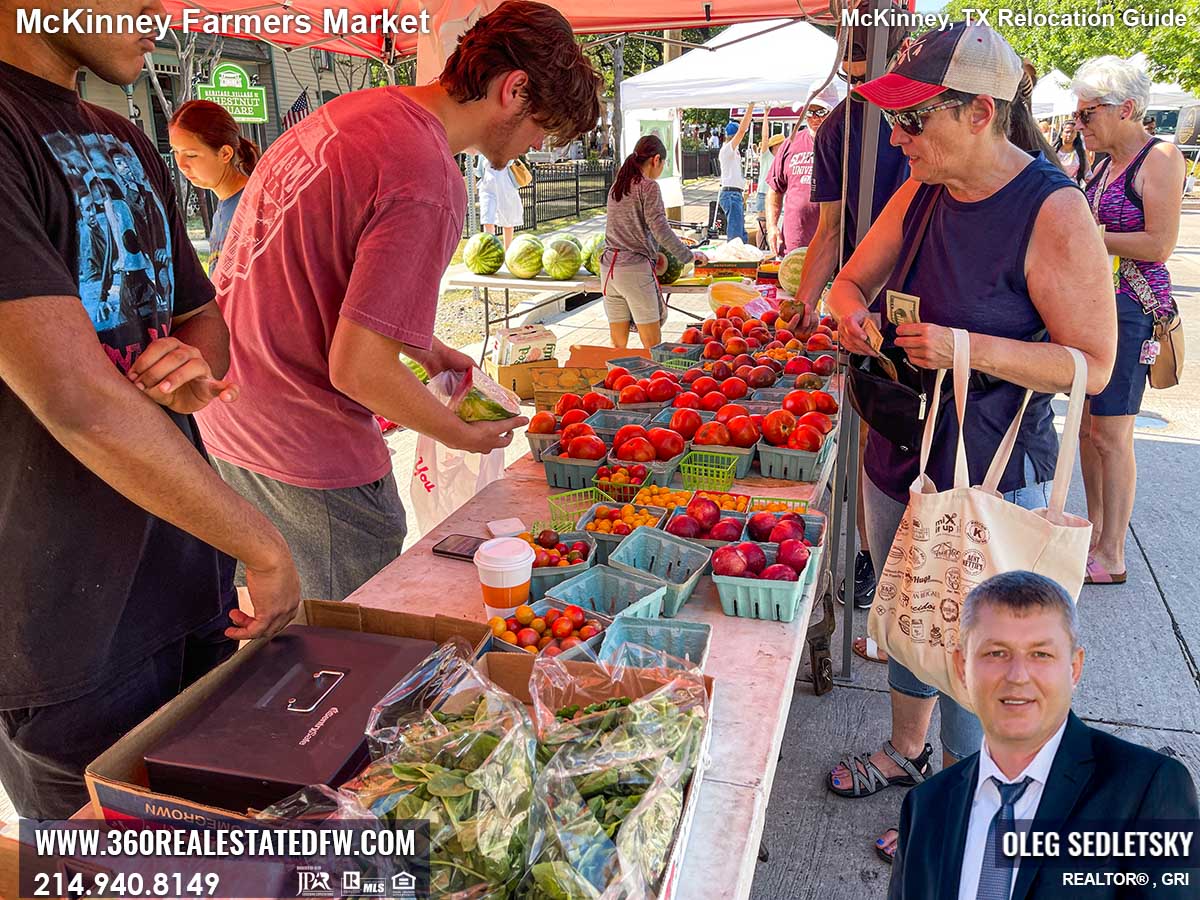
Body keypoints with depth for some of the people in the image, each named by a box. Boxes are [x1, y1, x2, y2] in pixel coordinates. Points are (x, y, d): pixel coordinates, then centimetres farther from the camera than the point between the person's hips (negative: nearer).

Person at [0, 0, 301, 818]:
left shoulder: (130, 149, 11)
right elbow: (79, 400, -26)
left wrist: (195, 370, -8)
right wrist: (266, 549, -17)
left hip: (194, 588, 8)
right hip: (75, 635, -7)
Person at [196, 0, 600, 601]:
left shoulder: (351, 108, 6)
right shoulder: (428, 182, -24)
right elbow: (357, 369, -25)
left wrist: (424, 349, 16)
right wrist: (464, 436, -9)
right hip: (312, 458, -9)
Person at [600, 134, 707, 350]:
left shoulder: (616, 186, 16)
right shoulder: (648, 187, -5)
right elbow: (660, 229, -11)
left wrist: (652, 252, 27)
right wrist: (689, 255, -1)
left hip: (609, 267, 7)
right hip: (636, 268, -7)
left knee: (618, 345, 9)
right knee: (653, 346, -3)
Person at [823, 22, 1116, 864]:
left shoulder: (1054, 212, -19)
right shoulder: (921, 192, 1)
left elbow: (1094, 363, -18)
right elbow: (853, 278, 13)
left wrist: (968, 349, -30)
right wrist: (851, 308, -11)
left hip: (990, 479, -7)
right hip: (898, 456, 7)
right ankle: (908, 750, 47)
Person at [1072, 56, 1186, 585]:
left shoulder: (1160, 158, -10)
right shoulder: (1107, 162, 14)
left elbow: (1159, 245, -18)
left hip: (1132, 309, -8)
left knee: (1111, 436, -4)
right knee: (1086, 427, 11)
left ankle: (1112, 557, 7)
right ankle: (1095, 532, 25)